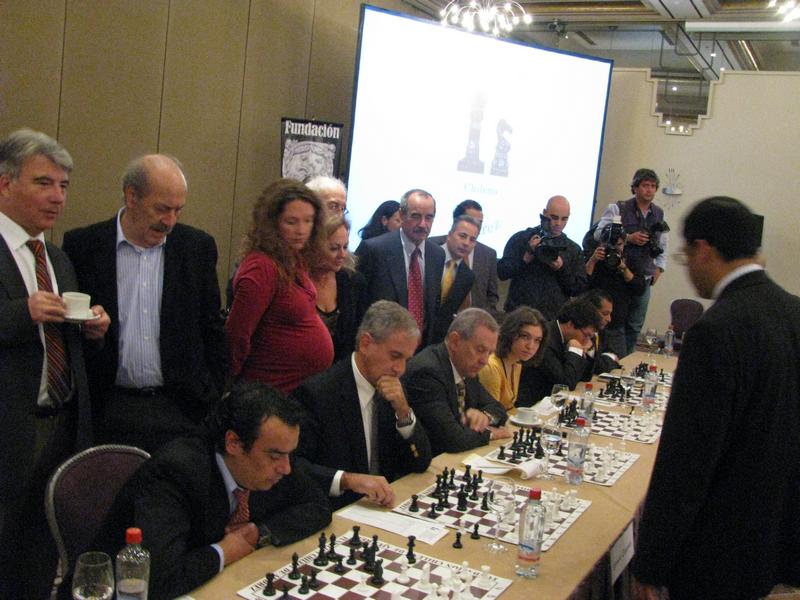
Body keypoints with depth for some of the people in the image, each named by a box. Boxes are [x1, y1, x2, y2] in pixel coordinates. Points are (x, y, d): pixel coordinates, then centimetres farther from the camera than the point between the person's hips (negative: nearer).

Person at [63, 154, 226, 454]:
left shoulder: (198, 247, 4)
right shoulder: (82, 245, -1)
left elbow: (212, 331, 8)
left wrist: (213, 401, 5)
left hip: (181, 407, 1)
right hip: (108, 410, -1)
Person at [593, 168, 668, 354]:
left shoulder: (659, 214, 10)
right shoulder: (618, 209, -8)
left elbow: (663, 244, 20)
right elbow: (599, 234, -13)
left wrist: (659, 267, 11)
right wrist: (628, 238, -20)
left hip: (644, 278, 5)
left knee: (635, 325, 11)